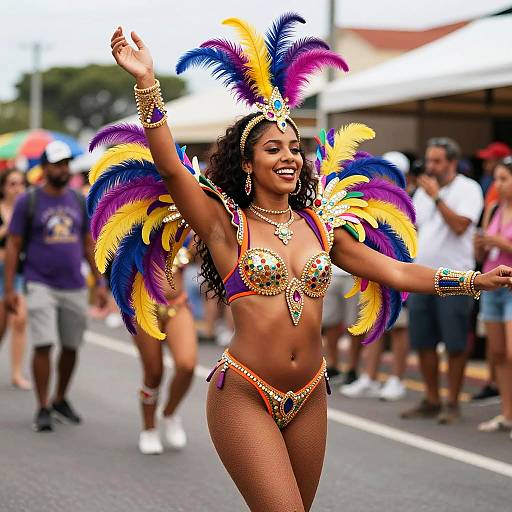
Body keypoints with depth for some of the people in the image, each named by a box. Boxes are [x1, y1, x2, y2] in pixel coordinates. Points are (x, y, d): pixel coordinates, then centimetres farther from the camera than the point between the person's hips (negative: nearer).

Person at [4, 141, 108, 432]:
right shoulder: (28, 202, -3)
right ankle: (43, 409, -2)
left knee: (71, 347, 9)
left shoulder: (80, 202, 8)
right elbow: (13, 246, -1)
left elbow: (89, 245, 14)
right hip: (41, 285, -4)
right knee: (44, 345, -11)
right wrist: (9, 289, -7)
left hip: (74, 287, 4)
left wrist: (100, 282, 8)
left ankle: (61, 400, 28)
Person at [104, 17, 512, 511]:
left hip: (309, 397, 5)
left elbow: (397, 272, 12)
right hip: (244, 394, -5)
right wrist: (145, 82, -26)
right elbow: (169, 166, -16)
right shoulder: (227, 223, -2)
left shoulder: (320, 226, 10)